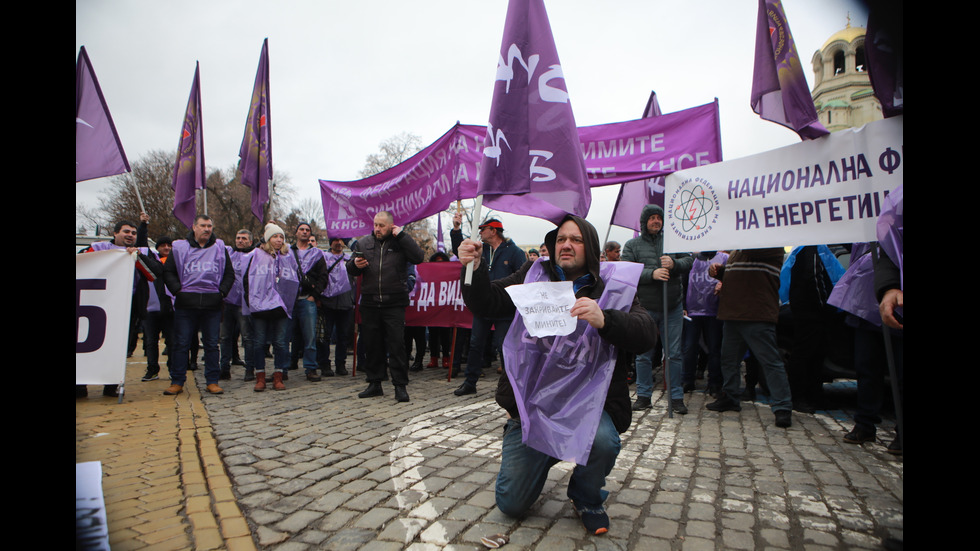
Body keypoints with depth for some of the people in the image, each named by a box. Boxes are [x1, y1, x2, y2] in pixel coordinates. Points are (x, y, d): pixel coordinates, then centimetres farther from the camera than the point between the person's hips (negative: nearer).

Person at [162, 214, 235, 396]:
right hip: (186, 303, -1)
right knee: (181, 344, 3)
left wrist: (222, 292, 2)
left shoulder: (220, 248, 12)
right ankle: (177, 382, 13)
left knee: (211, 344, 5)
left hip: (212, 304, 1)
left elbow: (229, 273, 14)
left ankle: (212, 381, 12)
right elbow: (168, 272, 9)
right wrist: (178, 290, -4)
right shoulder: (180, 247, 8)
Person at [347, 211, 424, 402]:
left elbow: (418, 257, -12)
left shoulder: (400, 243, 5)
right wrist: (355, 264, -6)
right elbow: (351, 269, 18)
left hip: (394, 304, -3)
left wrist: (401, 235, -9)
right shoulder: (363, 244, 13)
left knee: (397, 344, -4)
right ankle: (374, 383, 21)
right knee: (371, 345, 9)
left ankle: (400, 386, 3)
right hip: (370, 304, 4)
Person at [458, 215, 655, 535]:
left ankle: (587, 498, 1)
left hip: (586, 399, -1)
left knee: (602, 442, -35)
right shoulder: (534, 275, 5)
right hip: (531, 400, 2)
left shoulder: (613, 285, 0)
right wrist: (475, 268, -21)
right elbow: (487, 305, -2)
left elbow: (645, 334, -14)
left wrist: (604, 320, -33)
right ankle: (545, 455, 36)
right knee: (511, 504, 2)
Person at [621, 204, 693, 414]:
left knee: (674, 354, 5)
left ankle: (676, 397, 16)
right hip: (645, 308, -1)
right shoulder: (632, 245, 4)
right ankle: (643, 396, 19)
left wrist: (674, 263, -19)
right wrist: (652, 273, -21)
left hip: (673, 307, 1)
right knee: (644, 354, 6)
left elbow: (689, 260, 2)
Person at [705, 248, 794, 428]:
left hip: (757, 317, -9)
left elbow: (752, 249, -28)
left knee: (770, 361, -5)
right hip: (732, 314, 9)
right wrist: (717, 270, 9)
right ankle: (730, 398, 30)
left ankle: (783, 407, 2)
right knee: (729, 358, 16)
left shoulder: (771, 244, -7)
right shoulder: (736, 251, 19)